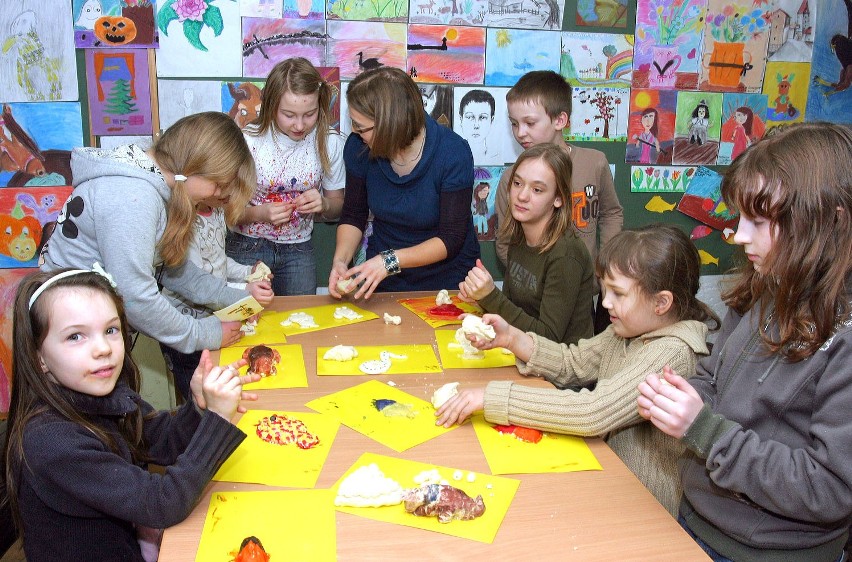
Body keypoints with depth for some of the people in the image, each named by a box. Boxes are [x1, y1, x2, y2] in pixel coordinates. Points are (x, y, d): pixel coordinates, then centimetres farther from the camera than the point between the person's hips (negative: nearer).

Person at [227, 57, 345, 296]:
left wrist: (323, 204, -17)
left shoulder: (329, 142, -6)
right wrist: (258, 214, -26)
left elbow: (337, 205, 5)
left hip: (298, 251, 2)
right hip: (247, 249, -2)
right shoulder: (248, 141, -14)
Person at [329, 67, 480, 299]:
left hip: (446, 278, -2)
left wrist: (390, 261, -28)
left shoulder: (453, 153, -20)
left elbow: (451, 239, -17)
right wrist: (340, 260, -15)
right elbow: (353, 215, 4)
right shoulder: (359, 147, -9)